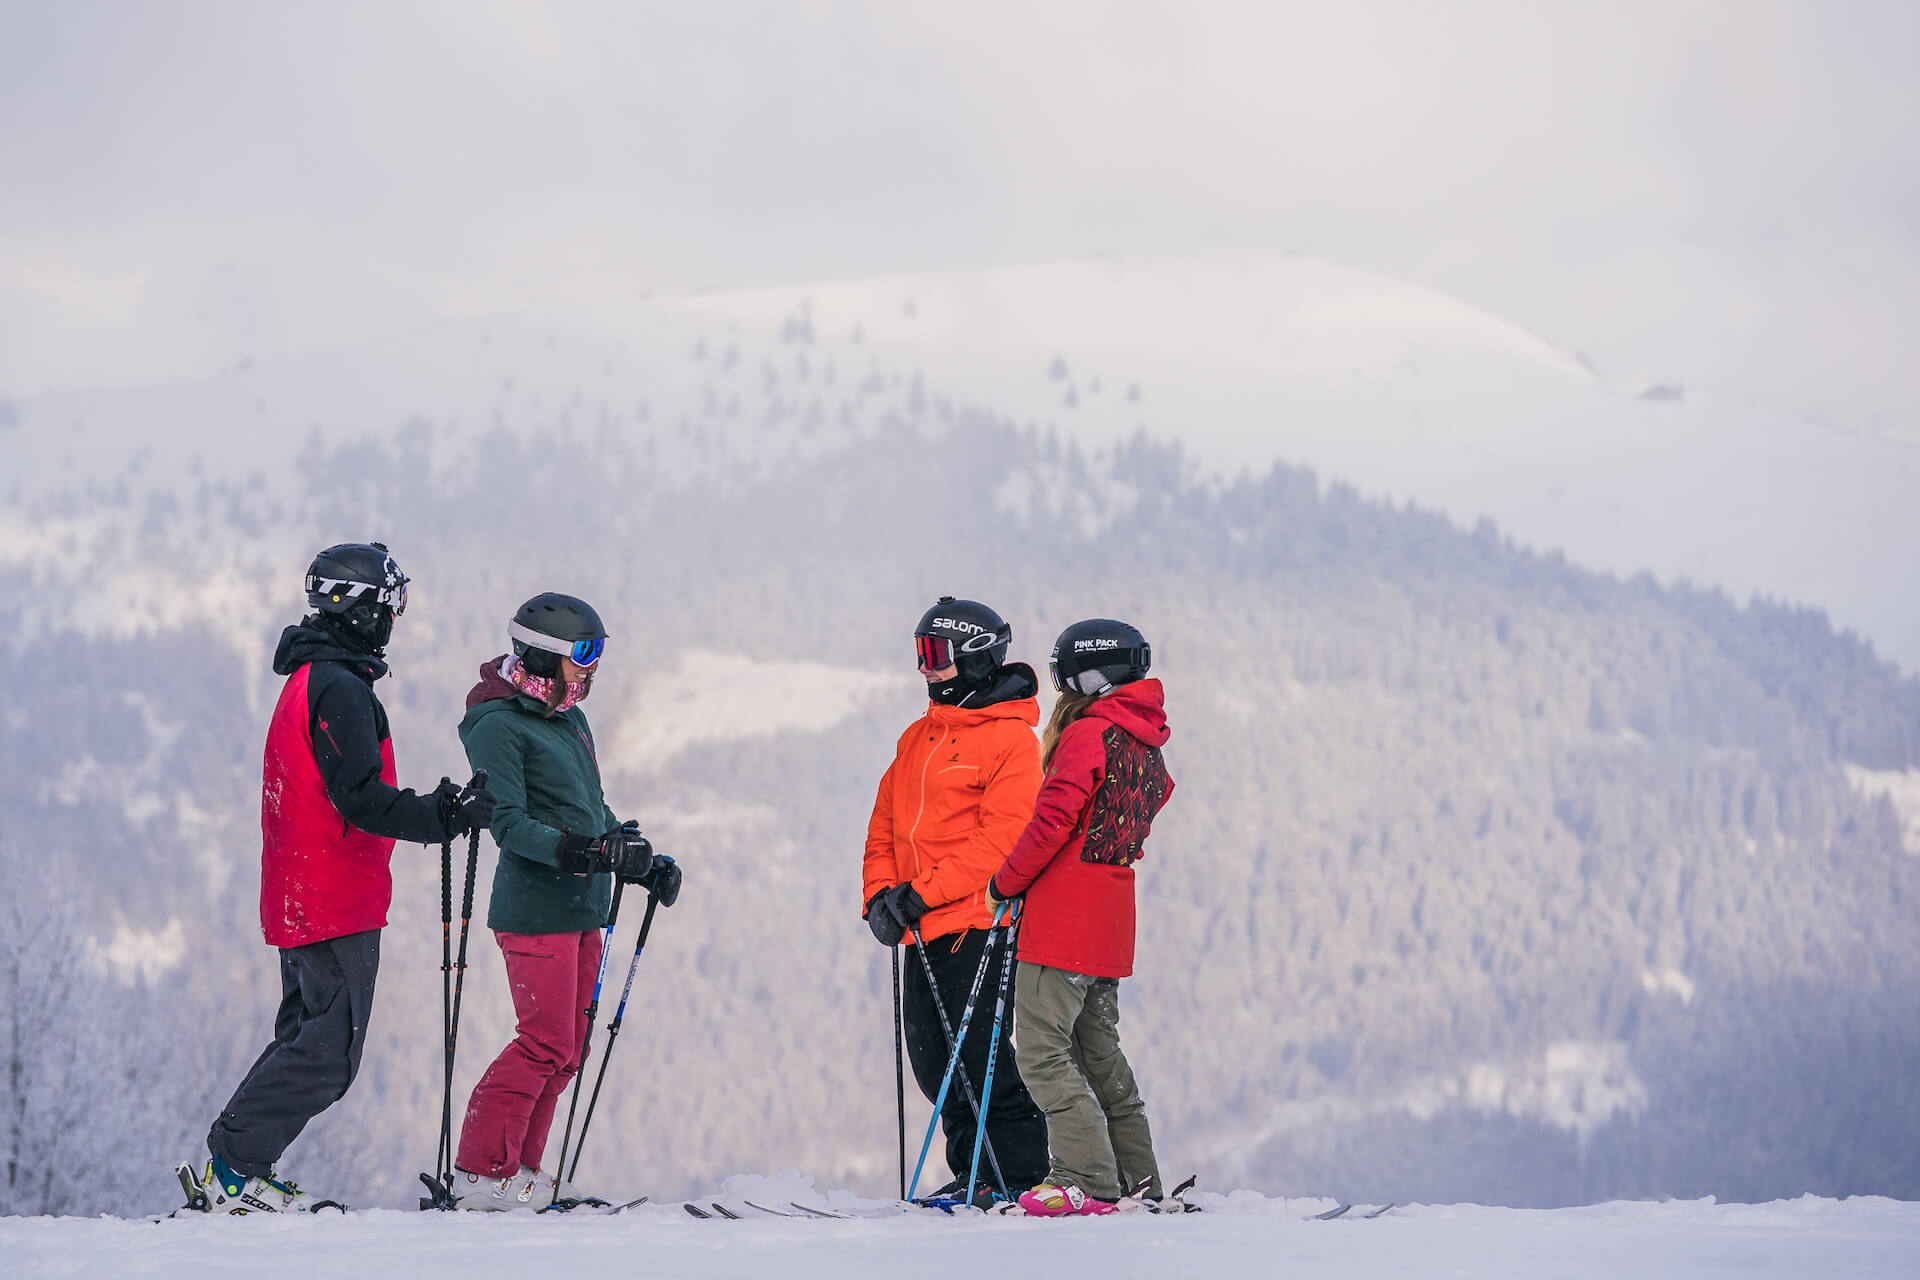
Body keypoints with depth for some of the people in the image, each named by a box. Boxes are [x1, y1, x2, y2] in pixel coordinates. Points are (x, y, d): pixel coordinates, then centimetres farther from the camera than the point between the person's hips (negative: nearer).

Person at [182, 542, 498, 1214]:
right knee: (328, 1054, -8)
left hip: (299, 899, 11)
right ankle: (232, 1170, -7)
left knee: (308, 1039, 16)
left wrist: (437, 806, 19)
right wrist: (448, 816, -21)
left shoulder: (307, 681, 18)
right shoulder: (340, 690, -16)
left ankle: (232, 1166, 16)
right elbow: (362, 800, -23)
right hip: (339, 903, -11)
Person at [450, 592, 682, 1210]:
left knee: (568, 1049, 8)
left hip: (582, 907, 9)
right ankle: (481, 1171, -3)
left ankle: (520, 1168, 15)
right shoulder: (499, 726, -11)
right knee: (545, 1044, -11)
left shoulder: (570, 720, 17)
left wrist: (645, 862, 18)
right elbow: (510, 824, -19)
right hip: (535, 909, -9)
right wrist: (584, 852, -28)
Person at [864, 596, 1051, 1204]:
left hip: (977, 920, -8)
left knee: (977, 1051, -10)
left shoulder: (1009, 738, -7)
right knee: (931, 1059, 6)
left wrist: (924, 892, -20)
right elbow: (886, 827, 20)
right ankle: (973, 1172, 15)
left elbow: (1000, 839, -15)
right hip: (924, 927, 8)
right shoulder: (918, 738, 19)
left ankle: (1021, 1173, -1)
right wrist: (880, 894, 3)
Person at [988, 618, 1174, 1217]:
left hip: (1062, 917, -9)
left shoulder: (1088, 734, -12)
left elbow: (1052, 822, -18)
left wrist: (1006, 882, -5)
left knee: (1043, 1051, -7)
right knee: (1098, 1050, 16)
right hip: (1111, 921, 9)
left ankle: (1088, 1179, -12)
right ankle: (1137, 1177, 18)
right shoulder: (1146, 746, 14)